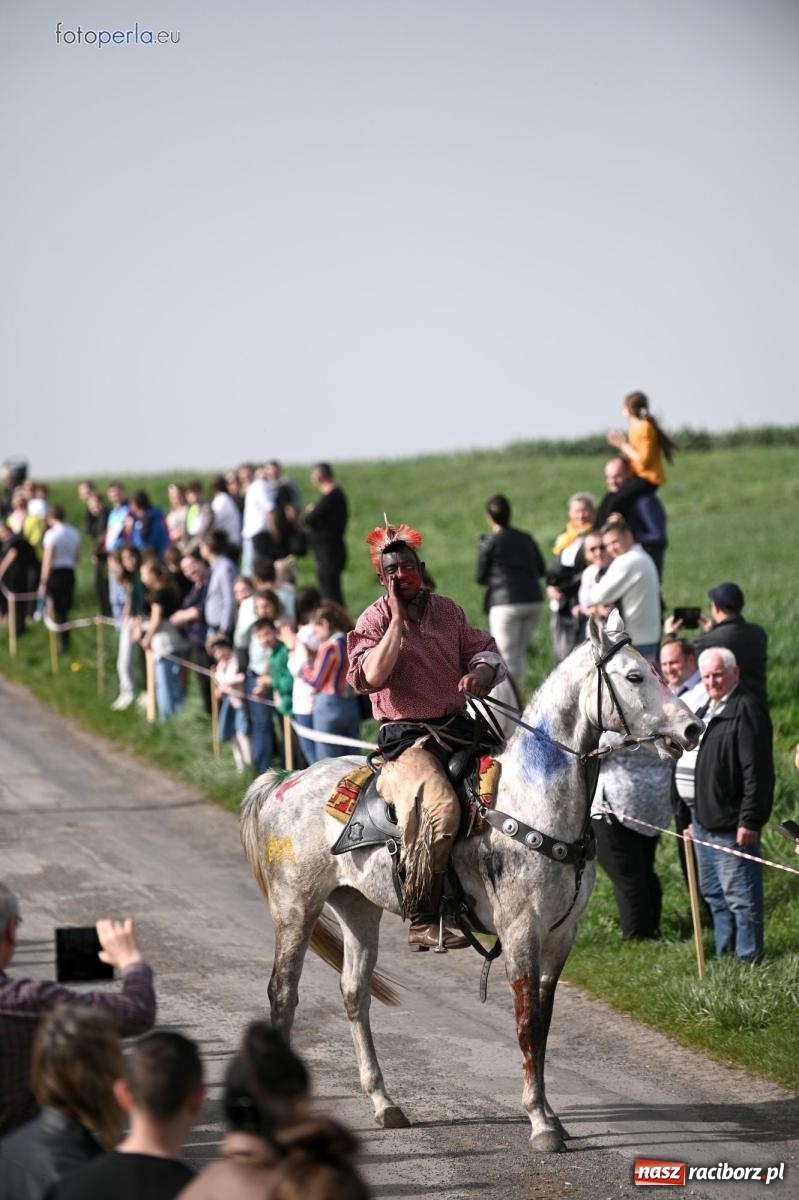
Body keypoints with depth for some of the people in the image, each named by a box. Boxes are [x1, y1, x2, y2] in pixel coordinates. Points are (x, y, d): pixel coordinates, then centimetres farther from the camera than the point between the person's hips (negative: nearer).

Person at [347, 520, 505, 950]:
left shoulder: (448, 610, 13)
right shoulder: (373, 622, -1)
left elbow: (483, 650, 19)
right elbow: (370, 677, -16)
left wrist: (479, 672, -5)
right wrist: (397, 619, -15)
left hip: (457, 728, 7)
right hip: (407, 737, -7)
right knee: (441, 807, -31)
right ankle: (422, 922, -28)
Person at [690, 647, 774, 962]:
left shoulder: (746, 709, -15)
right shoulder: (708, 710, 16)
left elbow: (757, 771, -20)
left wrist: (749, 821, -22)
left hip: (732, 826, -10)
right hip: (705, 823, 10)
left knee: (740, 895, -4)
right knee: (713, 893, 17)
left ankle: (749, 958, 3)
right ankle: (724, 956, 27)